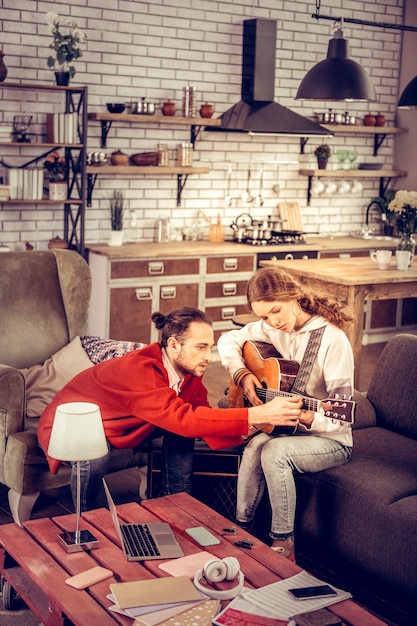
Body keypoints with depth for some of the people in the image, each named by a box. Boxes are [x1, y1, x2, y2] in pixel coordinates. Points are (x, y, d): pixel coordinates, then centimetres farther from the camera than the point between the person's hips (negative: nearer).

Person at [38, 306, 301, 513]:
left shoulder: (188, 371, -12)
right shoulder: (138, 369, -38)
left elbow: (201, 416, -12)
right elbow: (183, 419, -46)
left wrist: (252, 425, -30)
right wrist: (256, 415, -49)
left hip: (122, 425, 7)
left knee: (183, 432, -8)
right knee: (94, 456, -38)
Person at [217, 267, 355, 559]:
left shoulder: (333, 339, -21)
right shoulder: (273, 328, -1)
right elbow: (229, 341, 13)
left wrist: (306, 416, -42)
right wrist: (243, 375, -4)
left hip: (332, 440, -5)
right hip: (290, 429, 5)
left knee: (274, 452, -31)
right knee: (255, 445, -27)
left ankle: (283, 543, -15)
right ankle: (243, 527, -12)